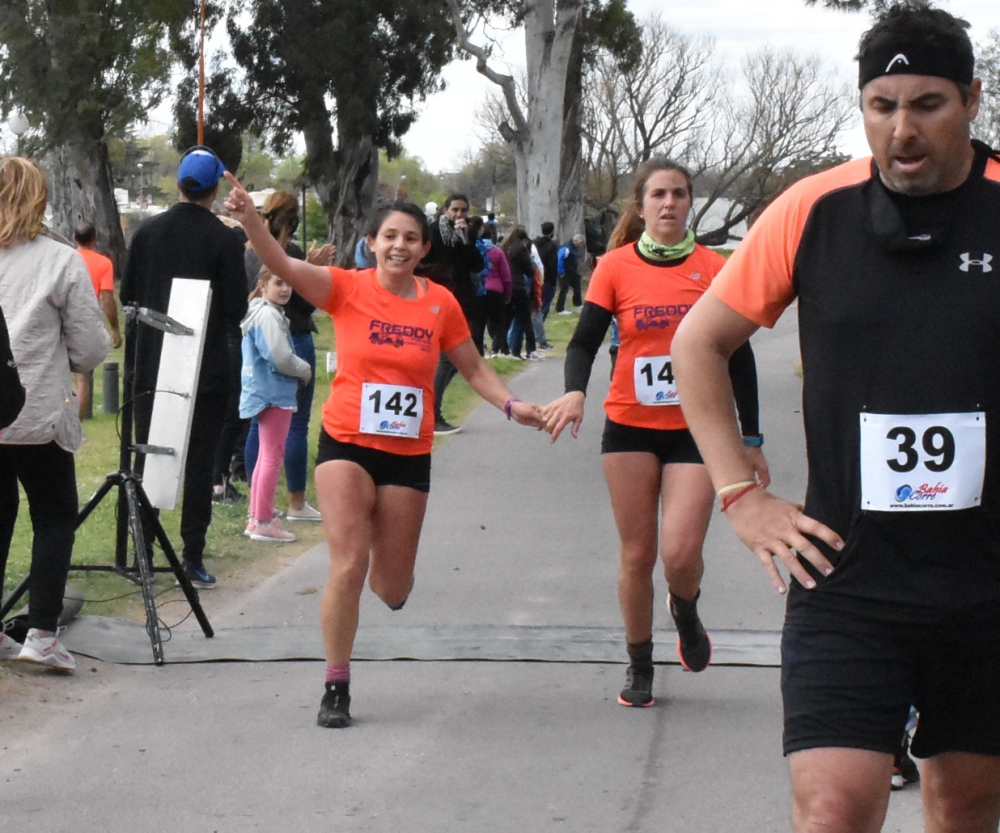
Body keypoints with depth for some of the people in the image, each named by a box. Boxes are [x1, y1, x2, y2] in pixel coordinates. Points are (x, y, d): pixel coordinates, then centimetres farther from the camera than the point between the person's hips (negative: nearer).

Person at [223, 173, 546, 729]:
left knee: (392, 588, 9)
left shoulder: (440, 304, 0)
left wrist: (511, 405, -4)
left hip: (408, 454, 2)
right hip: (346, 444, -2)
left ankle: (389, 574, 49)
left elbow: (475, 370, 11)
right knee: (347, 567, -13)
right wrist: (249, 218, -36)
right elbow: (282, 265, -20)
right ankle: (336, 687, 1)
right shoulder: (348, 289, -6)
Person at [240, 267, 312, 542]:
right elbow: (281, 358, -22)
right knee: (272, 457, -6)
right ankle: (263, 522, -2)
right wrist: (306, 372, -5)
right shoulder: (268, 316, -18)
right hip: (274, 394, -11)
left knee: (266, 456, 16)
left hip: (266, 393, 11)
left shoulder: (261, 313, 15)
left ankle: (257, 518, 22)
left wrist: (300, 371, 6)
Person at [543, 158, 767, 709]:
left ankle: (685, 612, 24)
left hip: (695, 430, 0)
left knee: (681, 553, -11)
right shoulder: (616, 267, -1)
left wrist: (750, 440, 6)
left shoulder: (714, 269, 0)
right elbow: (585, 340, -2)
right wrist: (575, 391, -24)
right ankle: (639, 667, 21)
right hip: (630, 428, 1)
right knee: (637, 553, 4)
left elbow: (739, 358, 5)